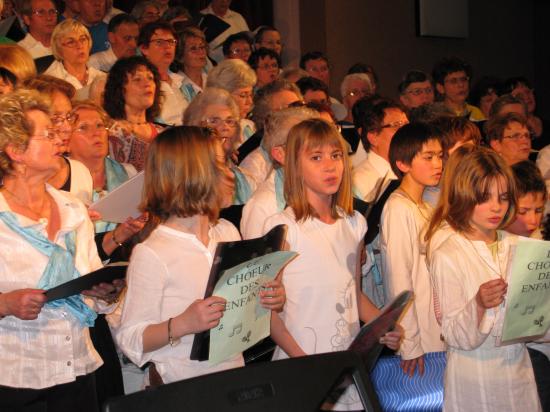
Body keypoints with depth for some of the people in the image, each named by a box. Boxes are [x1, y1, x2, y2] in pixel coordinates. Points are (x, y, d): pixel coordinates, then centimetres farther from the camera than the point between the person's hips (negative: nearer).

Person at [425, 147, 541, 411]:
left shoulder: (515, 246, 3)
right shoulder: (447, 255, -14)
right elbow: (455, 337, -15)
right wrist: (479, 305, -31)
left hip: (518, 363, 5)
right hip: (475, 373, -5)